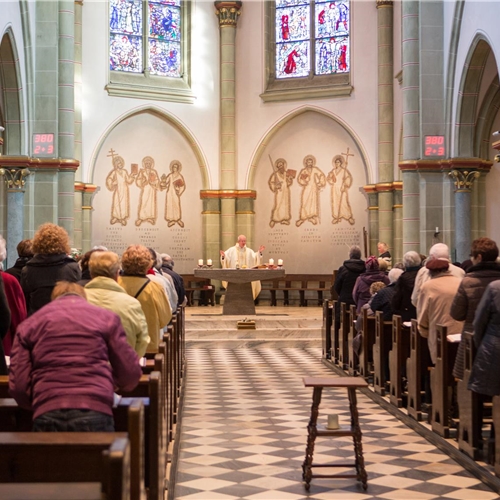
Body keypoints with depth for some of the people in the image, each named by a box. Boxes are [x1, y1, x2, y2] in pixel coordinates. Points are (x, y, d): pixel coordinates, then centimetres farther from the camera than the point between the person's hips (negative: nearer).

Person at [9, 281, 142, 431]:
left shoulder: (28, 325, 18)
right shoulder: (107, 317, 14)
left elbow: (18, 386, 8)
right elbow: (131, 374, 10)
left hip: (47, 416, 1)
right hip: (95, 412, -1)